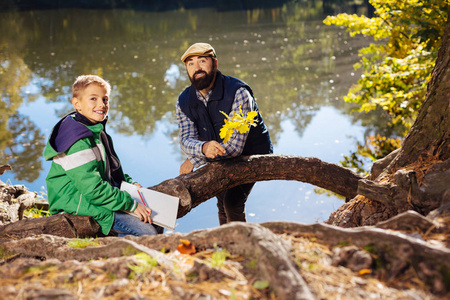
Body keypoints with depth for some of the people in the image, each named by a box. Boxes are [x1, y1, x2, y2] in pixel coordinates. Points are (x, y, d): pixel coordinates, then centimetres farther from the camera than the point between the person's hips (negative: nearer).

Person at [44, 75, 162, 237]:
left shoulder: (98, 133, 14)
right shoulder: (78, 140, -19)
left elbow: (113, 172, 26)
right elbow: (92, 187, -25)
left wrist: (130, 184, 7)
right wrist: (131, 204, -21)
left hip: (101, 197, 10)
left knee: (156, 224, 6)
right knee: (146, 231, -20)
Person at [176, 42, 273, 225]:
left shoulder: (238, 93, -31)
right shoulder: (184, 101, -12)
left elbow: (235, 146, -34)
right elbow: (186, 139, -19)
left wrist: (193, 161, -26)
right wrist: (204, 147, -46)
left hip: (251, 154, -5)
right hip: (221, 159, 6)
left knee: (233, 201, -21)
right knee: (222, 204, 16)